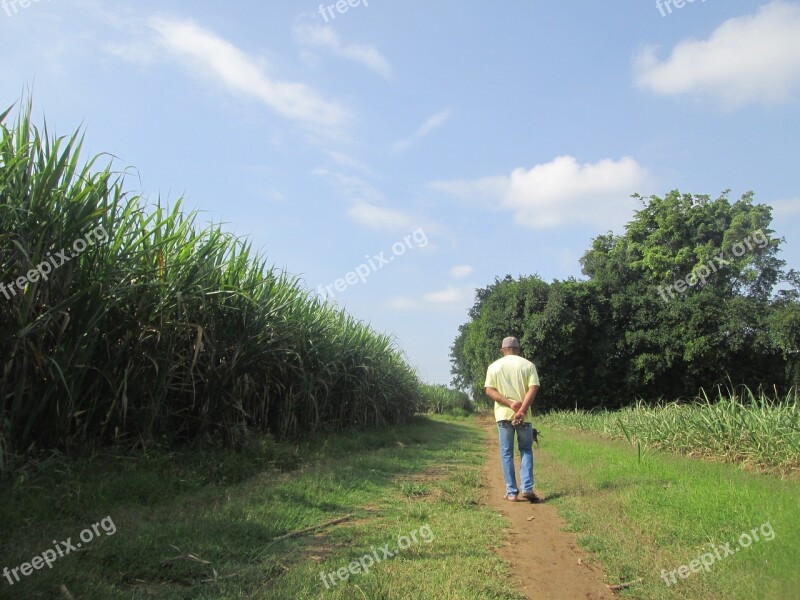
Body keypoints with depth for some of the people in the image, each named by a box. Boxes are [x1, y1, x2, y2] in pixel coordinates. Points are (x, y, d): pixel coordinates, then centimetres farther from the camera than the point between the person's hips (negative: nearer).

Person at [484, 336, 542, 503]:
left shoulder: (494, 366, 5)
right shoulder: (528, 365, 2)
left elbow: (490, 390, -5)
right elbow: (533, 388, -10)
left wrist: (510, 403, -12)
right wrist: (522, 410, -15)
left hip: (503, 415, 0)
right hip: (524, 416, 0)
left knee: (506, 453, 7)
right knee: (526, 451, 12)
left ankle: (511, 492, 7)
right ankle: (527, 488, 0)